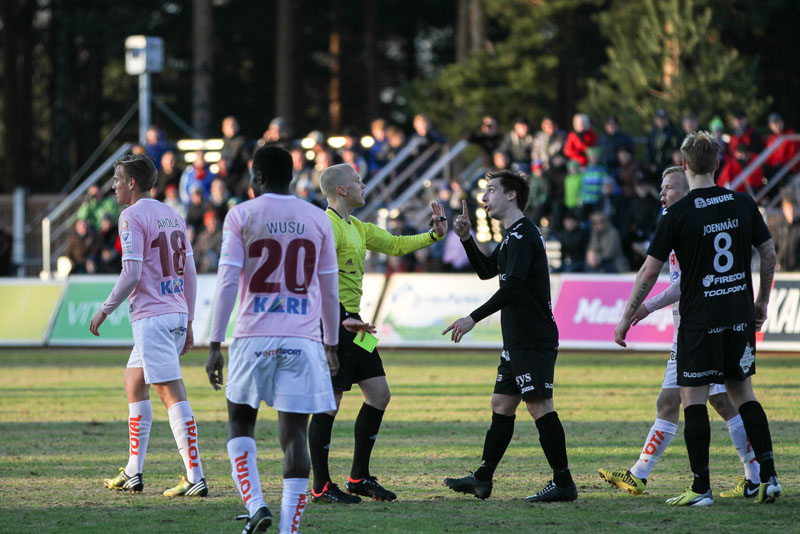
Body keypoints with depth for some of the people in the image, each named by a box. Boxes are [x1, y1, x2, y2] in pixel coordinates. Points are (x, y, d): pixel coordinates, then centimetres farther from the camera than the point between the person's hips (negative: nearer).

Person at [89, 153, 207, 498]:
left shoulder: (133, 217, -9)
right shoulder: (172, 216, 15)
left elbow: (131, 274, -16)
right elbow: (189, 273, 16)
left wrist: (105, 310, -6)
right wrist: (188, 322, 20)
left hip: (151, 317, -9)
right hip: (177, 315, 9)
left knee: (172, 393, -11)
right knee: (133, 383, 21)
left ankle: (196, 478, -16)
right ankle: (133, 473, 24)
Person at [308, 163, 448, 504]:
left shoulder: (357, 228, 18)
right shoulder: (328, 225, -13)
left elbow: (396, 245, 27)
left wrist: (434, 235, 15)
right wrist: (341, 319, -26)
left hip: (352, 322, 10)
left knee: (379, 395, 9)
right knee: (330, 402, -6)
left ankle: (359, 478, 18)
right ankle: (321, 487, 0)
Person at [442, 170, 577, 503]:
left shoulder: (523, 234, -15)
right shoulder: (513, 236, 18)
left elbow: (512, 286, -23)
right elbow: (486, 271, 29)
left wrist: (474, 318, -22)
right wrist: (466, 238, 15)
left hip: (535, 340, -11)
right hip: (518, 340, 11)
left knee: (539, 406, -10)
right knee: (501, 404, 14)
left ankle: (563, 484, -9)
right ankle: (482, 479, 20)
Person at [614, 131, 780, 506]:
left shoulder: (678, 214, -10)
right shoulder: (743, 205, 3)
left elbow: (649, 271, -7)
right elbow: (769, 254, 10)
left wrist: (627, 318, 1)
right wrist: (762, 302, 23)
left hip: (699, 321, -5)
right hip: (740, 317, 5)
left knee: (693, 398, 1)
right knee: (743, 392, 15)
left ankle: (701, 489, -2)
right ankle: (768, 476, 8)